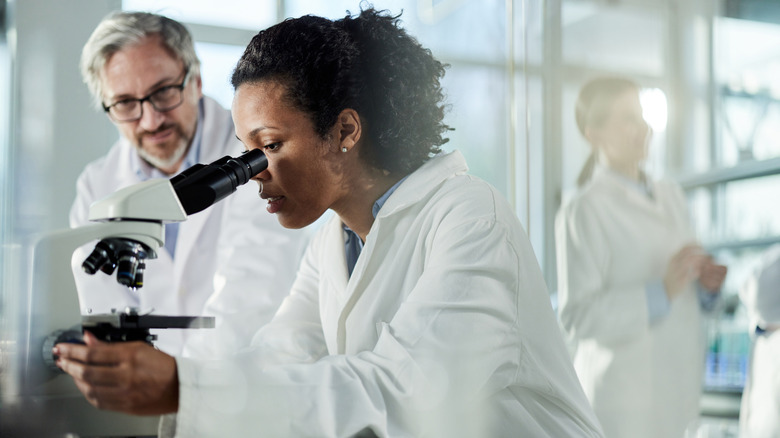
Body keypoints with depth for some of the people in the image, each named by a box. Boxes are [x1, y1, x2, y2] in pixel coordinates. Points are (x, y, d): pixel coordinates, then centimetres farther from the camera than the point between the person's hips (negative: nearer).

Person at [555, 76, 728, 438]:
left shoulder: (670, 195, 13)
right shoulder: (583, 211, -12)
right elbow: (576, 319, -17)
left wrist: (707, 284, 0)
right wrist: (663, 292, -24)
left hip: (676, 391, 7)